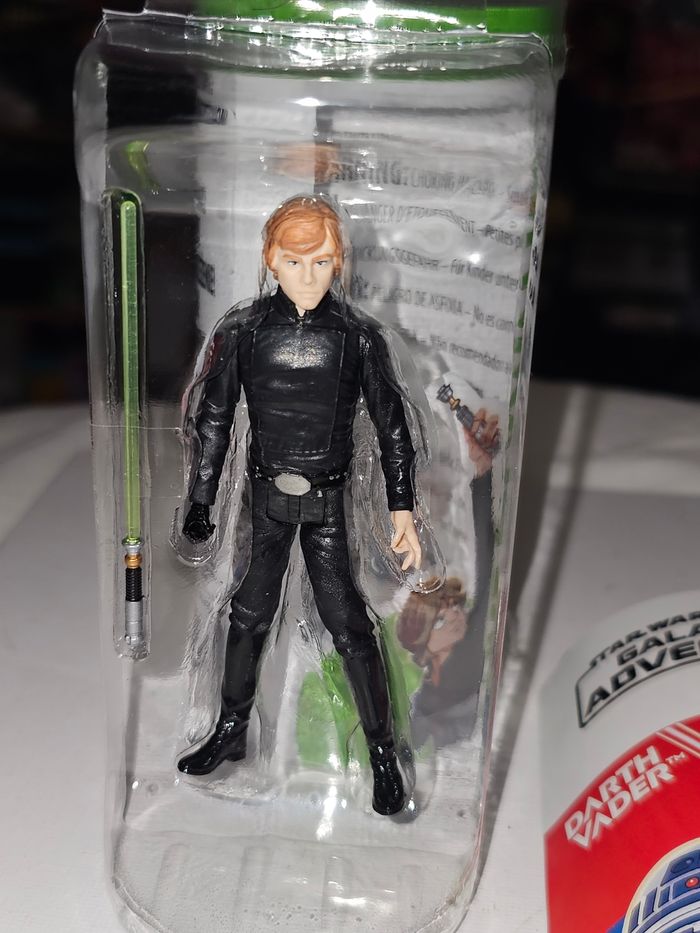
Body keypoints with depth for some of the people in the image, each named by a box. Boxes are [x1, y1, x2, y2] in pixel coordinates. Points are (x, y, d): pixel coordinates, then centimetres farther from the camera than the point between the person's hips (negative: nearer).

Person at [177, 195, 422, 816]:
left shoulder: (358, 335, -8)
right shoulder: (242, 331, -5)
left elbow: (392, 426, -1)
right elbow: (213, 421, 1)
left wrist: (403, 511, -4)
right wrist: (200, 507, 2)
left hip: (328, 500, -2)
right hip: (264, 497, 2)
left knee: (347, 623, -1)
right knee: (250, 615, 12)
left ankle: (383, 750, 16)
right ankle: (232, 732, 34)